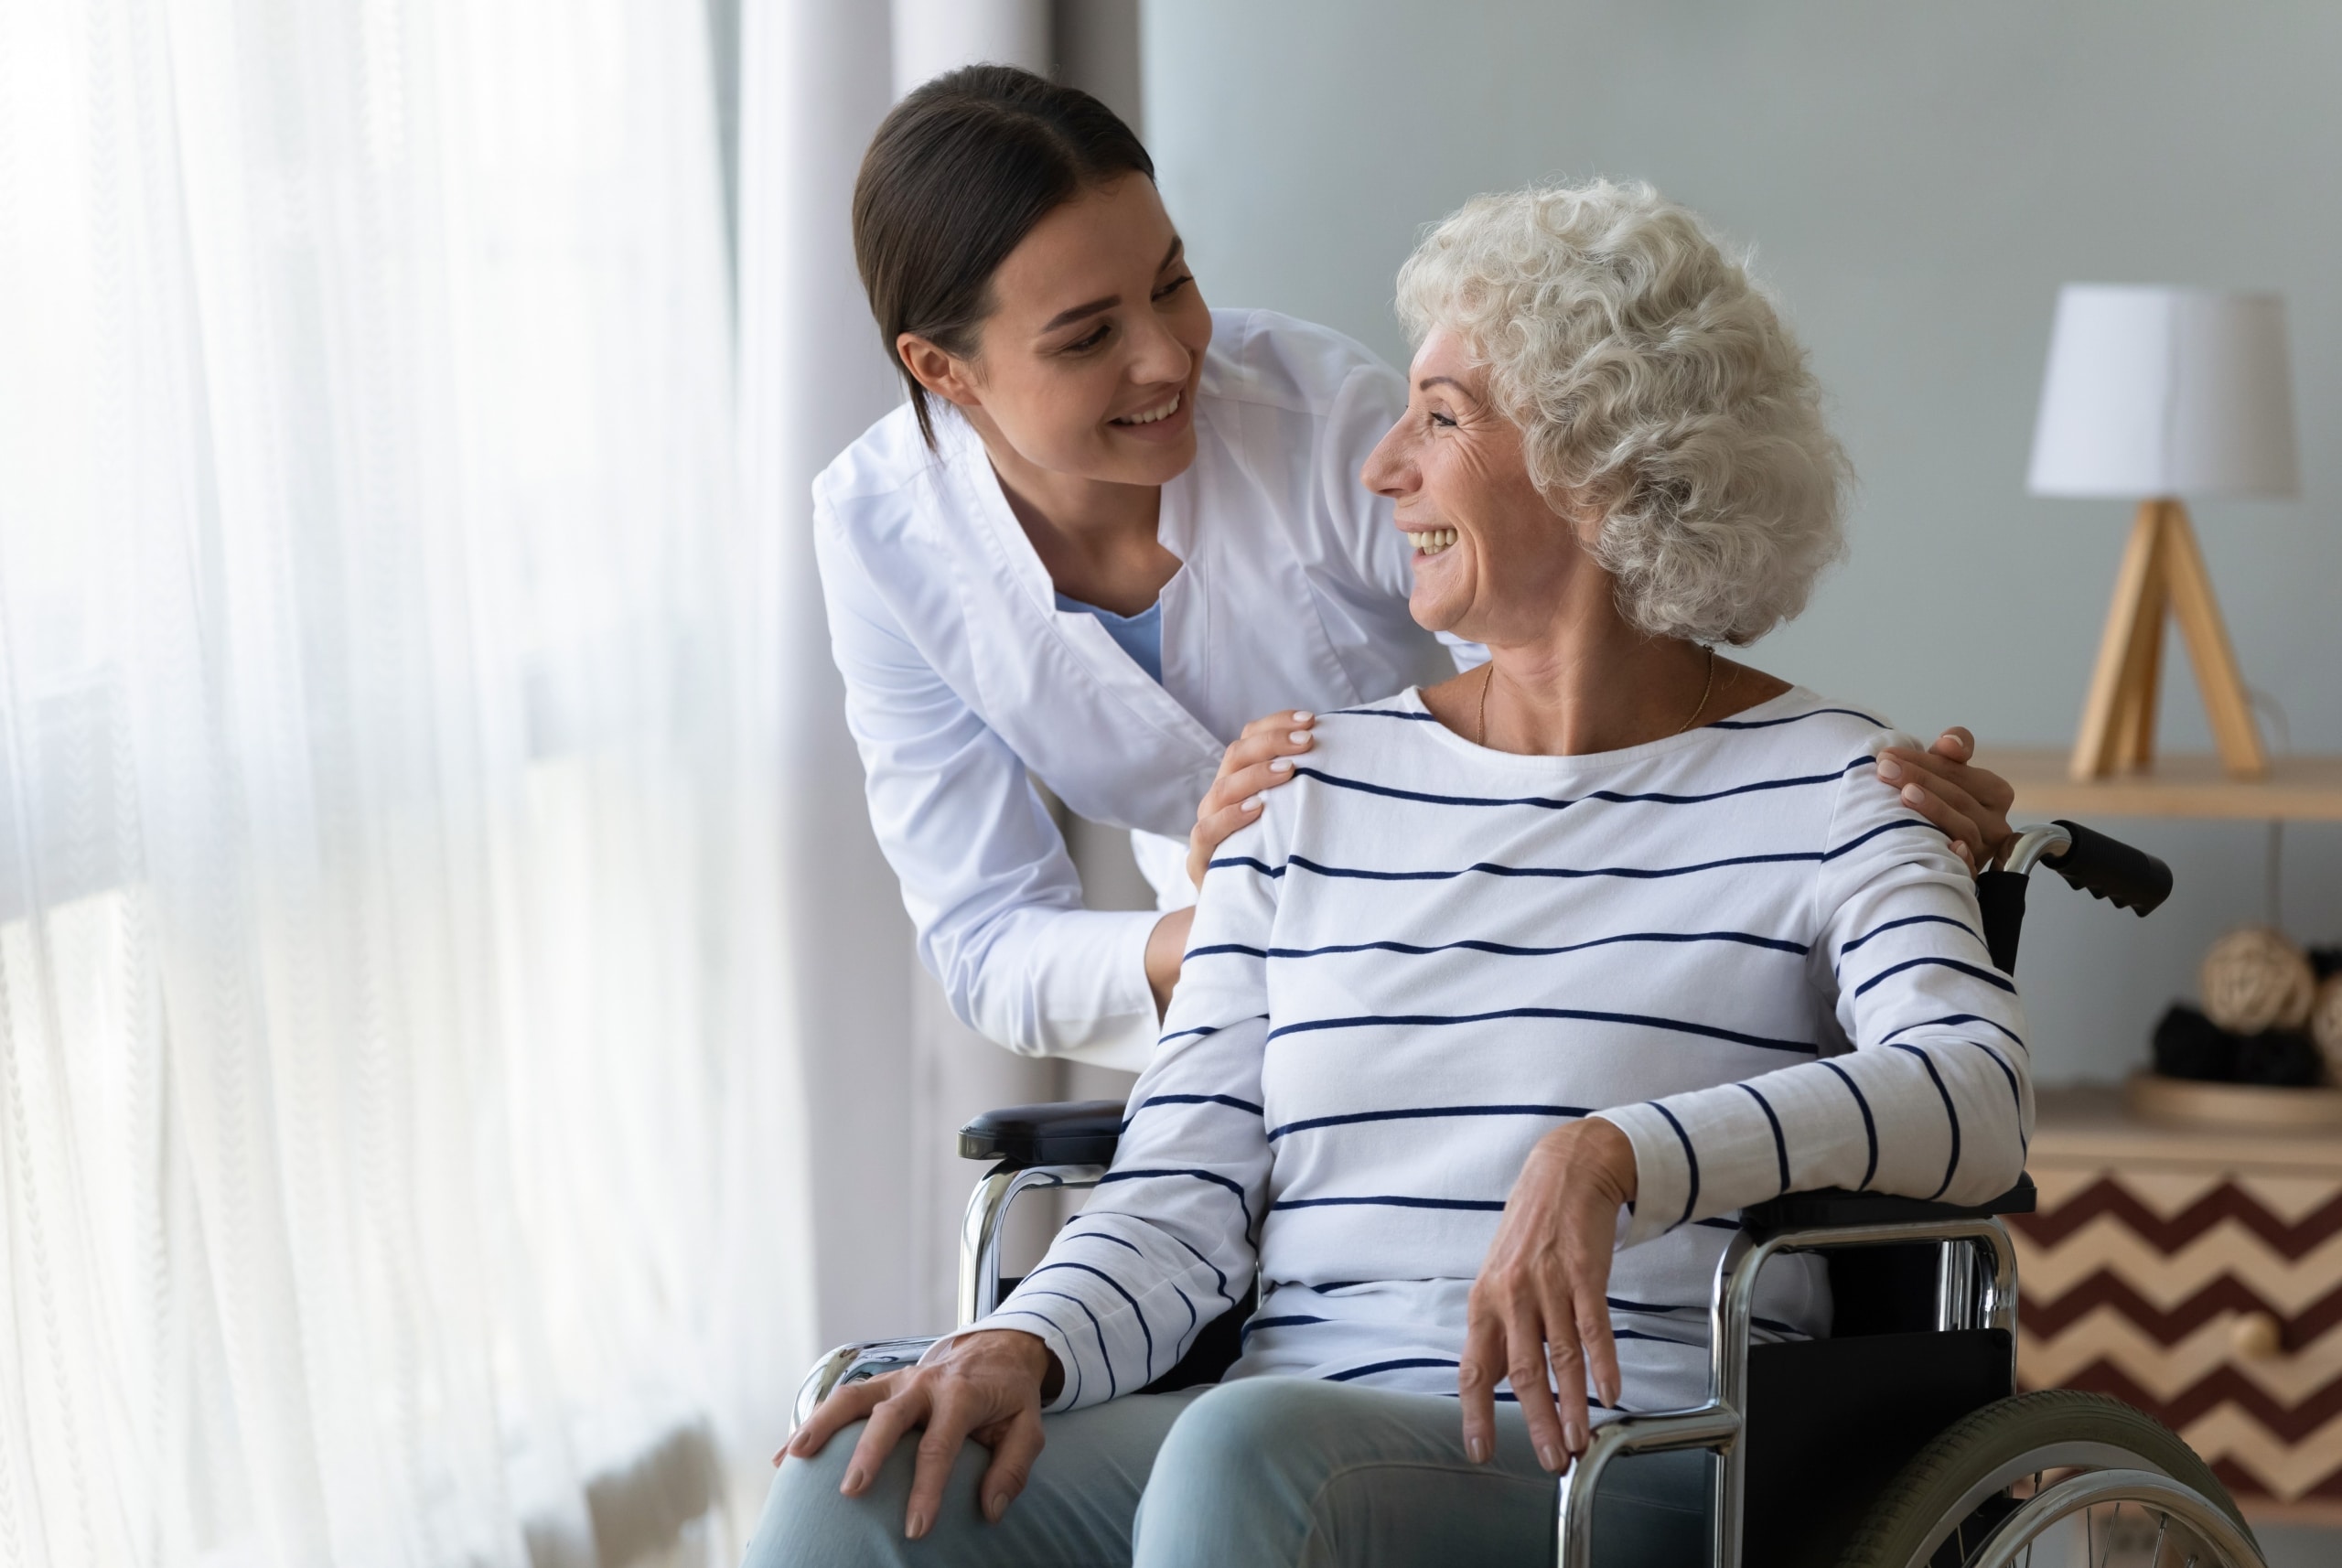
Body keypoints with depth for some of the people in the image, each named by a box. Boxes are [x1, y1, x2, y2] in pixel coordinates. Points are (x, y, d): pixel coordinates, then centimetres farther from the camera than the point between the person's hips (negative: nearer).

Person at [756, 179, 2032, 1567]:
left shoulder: (1819, 788, 4)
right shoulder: (1314, 787, 18)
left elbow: (1977, 1098, -15)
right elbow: (1187, 1187, 11)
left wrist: (1612, 1155, -29)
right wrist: (1029, 1345, -11)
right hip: (1293, 1421, 4)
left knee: (1252, 1452, -36)